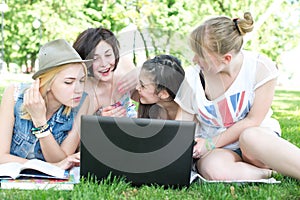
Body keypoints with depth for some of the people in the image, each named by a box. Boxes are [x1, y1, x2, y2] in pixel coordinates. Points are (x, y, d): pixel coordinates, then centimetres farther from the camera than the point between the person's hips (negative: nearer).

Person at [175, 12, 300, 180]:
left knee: (250, 137, -39)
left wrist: (210, 144, -13)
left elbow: (253, 121, -10)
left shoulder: (261, 67, -13)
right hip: (218, 150, 2)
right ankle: (273, 172, -21)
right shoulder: (193, 78, -7)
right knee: (213, 171, -36)